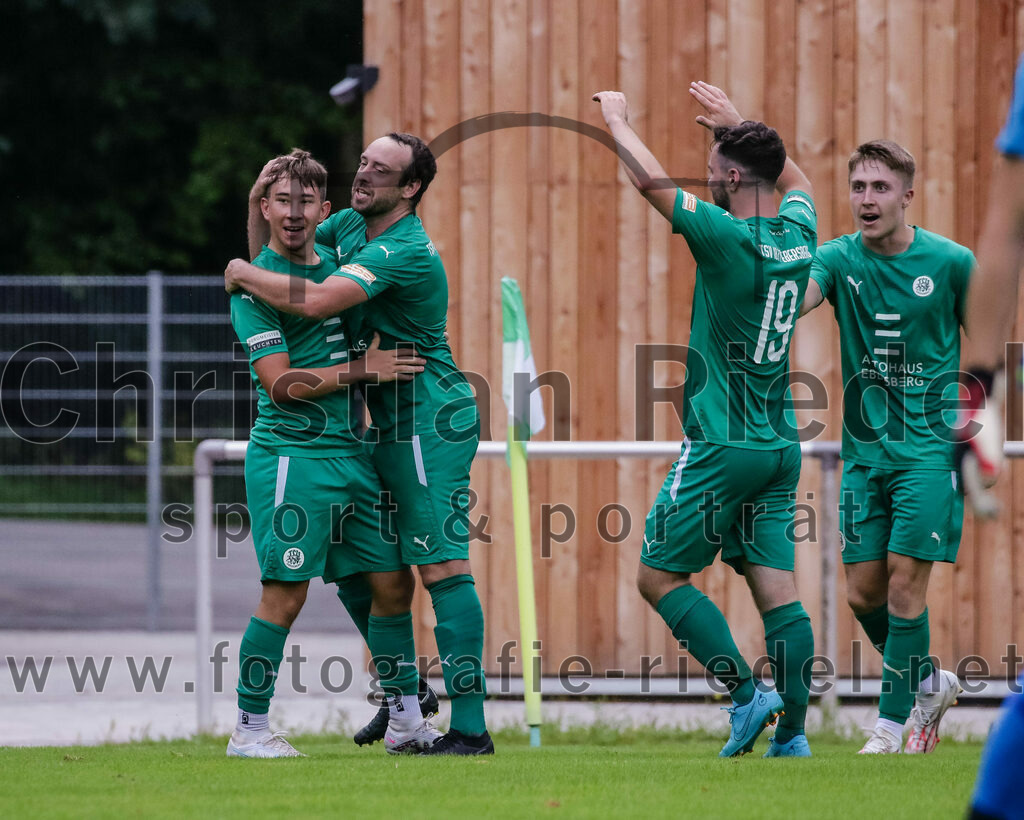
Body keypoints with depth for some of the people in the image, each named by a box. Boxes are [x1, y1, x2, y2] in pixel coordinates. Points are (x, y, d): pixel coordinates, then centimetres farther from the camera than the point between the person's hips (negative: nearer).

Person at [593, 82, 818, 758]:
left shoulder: (729, 237, -16)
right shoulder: (798, 235, 5)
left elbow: (651, 179, -14)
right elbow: (796, 177, 29)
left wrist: (618, 118, 2)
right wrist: (738, 123, 35)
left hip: (724, 446, -7)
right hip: (780, 447, 7)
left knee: (659, 575, 2)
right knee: (776, 589, 5)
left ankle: (748, 695, -8)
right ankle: (793, 734, 1)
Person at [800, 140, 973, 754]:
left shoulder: (952, 262, -5)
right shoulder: (839, 259, 0)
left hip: (929, 448, -4)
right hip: (865, 450, 4)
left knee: (904, 584, -10)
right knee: (864, 593, 4)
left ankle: (893, 725, -1)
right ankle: (929, 682, 28)